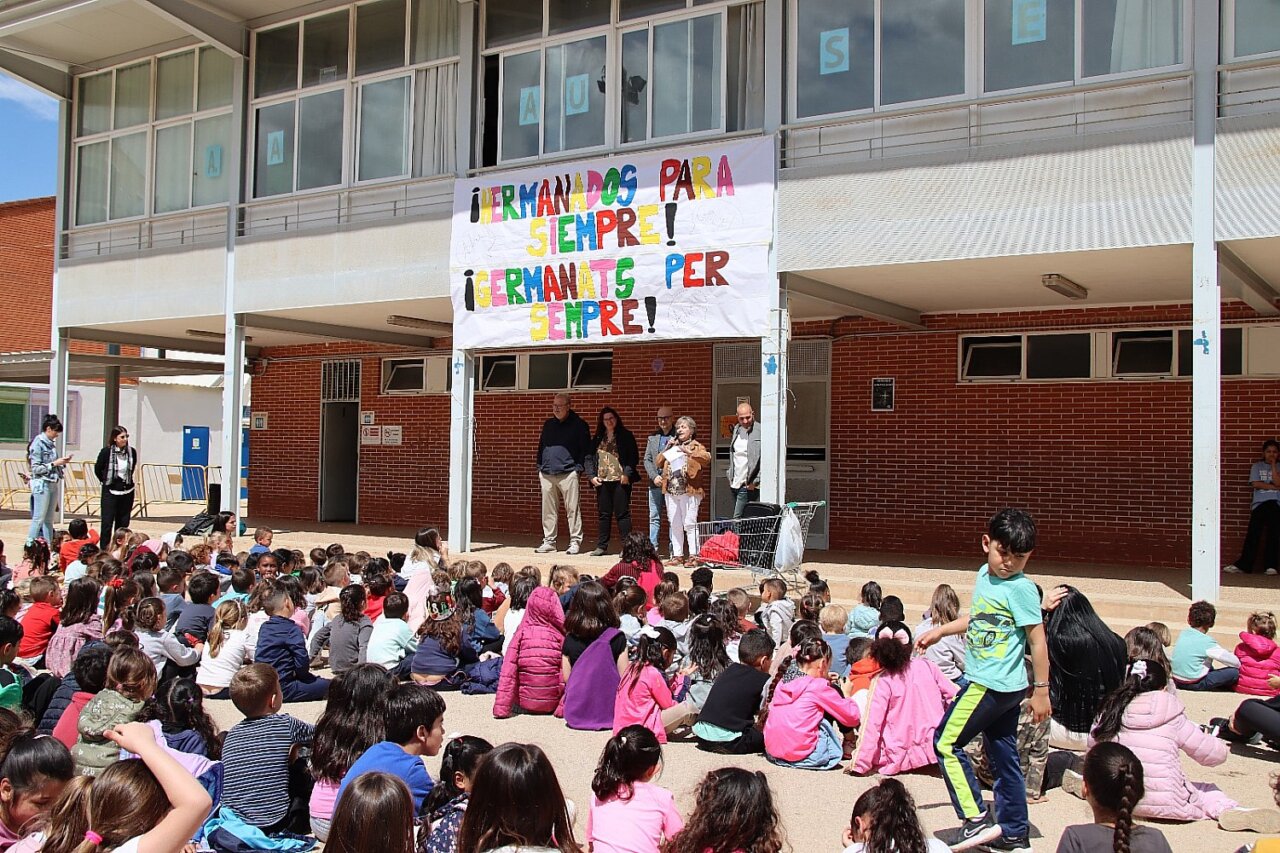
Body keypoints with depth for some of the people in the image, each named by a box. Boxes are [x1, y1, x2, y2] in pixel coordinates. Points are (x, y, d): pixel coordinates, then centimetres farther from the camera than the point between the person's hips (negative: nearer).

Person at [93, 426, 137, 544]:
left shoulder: (132, 452, -1)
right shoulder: (106, 451, -11)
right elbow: (97, 469, 3)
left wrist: (127, 481, 12)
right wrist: (106, 481, 10)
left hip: (127, 492, 3)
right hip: (110, 491, -3)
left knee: (123, 524, 8)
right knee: (107, 523, -4)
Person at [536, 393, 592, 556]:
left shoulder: (578, 425, 1)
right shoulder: (548, 424, 17)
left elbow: (585, 449, 0)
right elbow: (541, 446, 22)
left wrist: (578, 468, -7)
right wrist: (540, 467, 13)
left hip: (568, 474, -5)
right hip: (547, 474, 5)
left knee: (572, 509, -5)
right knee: (548, 510, 6)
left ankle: (575, 541, 0)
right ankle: (549, 541, 13)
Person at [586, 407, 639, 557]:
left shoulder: (626, 436, 1)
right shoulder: (597, 438, 12)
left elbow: (634, 457, -4)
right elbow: (589, 457, 10)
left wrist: (627, 473, -14)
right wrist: (591, 475, -2)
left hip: (621, 481, -4)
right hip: (602, 480, 4)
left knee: (622, 513, -3)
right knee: (604, 514, 9)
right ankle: (602, 546, 14)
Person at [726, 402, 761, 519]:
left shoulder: (760, 431, -10)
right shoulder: (736, 429, 12)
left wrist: (755, 481, -14)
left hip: (748, 485, -7)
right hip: (735, 483, 7)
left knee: (737, 519, -12)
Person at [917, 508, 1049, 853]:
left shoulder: (1021, 588, -17)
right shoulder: (985, 575, 8)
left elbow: (1037, 640, -15)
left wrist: (1041, 690, -13)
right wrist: (939, 631, 28)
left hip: (989, 684, -9)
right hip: (1003, 686, 9)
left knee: (946, 742, -3)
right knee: (1004, 754, 14)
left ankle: (977, 821, 0)